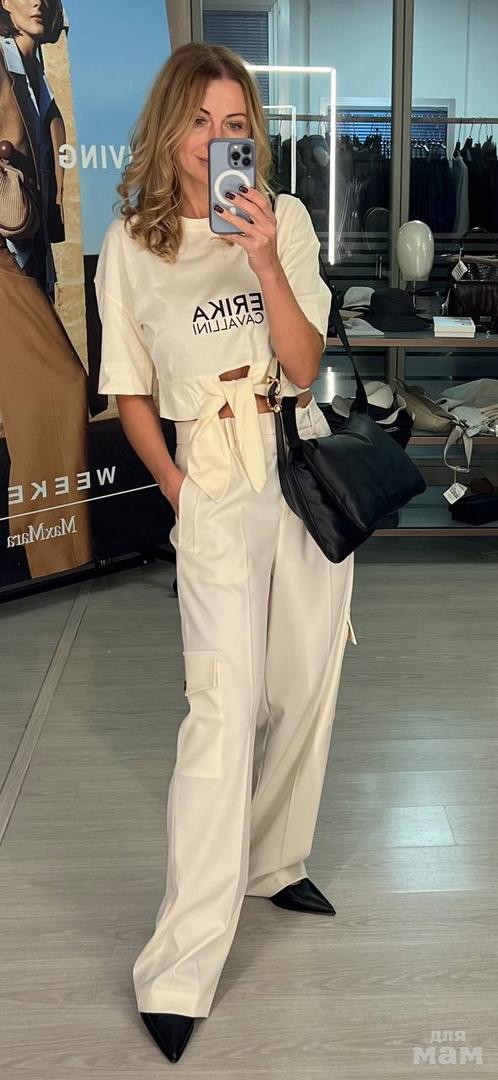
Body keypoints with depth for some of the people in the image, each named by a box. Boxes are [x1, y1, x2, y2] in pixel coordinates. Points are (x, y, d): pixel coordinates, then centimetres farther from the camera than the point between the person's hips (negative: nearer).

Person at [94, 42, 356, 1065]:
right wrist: (174, 486, -4)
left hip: (307, 469, 3)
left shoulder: (285, 219, 2)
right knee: (224, 707, -11)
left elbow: (304, 367, -7)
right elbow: (129, 390, 6)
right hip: (214, 491, -3)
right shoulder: (130, 244, 0)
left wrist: (266, 263, -20)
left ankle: (273, 861, 35)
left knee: (304, 689, 11)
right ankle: (178, 970, -2)